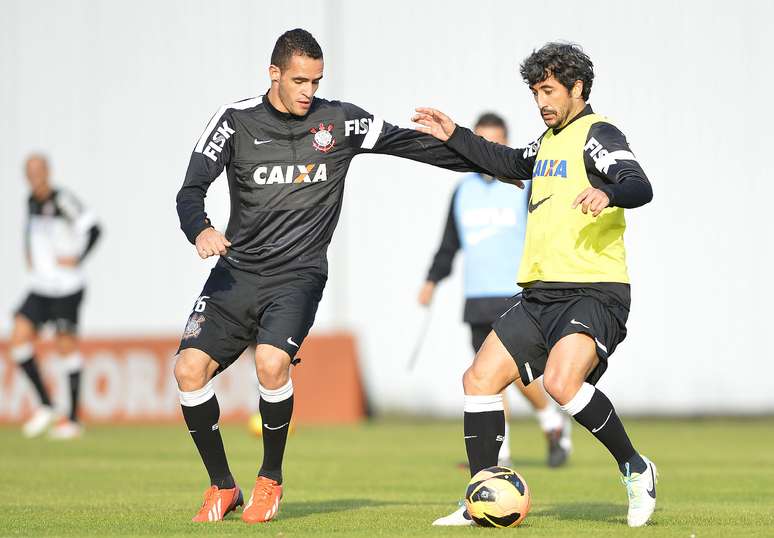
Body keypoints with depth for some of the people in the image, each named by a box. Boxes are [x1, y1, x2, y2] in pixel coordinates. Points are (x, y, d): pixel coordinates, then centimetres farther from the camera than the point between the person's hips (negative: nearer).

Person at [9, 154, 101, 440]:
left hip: (66, 287, -7)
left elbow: (92, 229, -16)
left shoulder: (63, 200, -12)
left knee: (66, 346, -2)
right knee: (19, 337, -7)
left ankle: (73, 418, 6)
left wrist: (77, 259, -14)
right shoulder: (31, 201, 10)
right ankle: (45, 405, 3)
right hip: (40, 287, 7)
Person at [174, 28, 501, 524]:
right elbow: (191, 190, -6)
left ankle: (270, 479, -3)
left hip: (298, 275, -2)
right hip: (237, 270, 2)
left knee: (271, 363, -27)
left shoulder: (339, 121, 1)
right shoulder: (237, 121, -1)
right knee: (190, 368, -13)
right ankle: (223, 487, 6)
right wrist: (200, 230, -29)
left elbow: (412, 143, 9)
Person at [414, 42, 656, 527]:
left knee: (562, 382, -30)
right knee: (480, 379, 3)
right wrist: (454, 137, 39)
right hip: (541, 295, 9)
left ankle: (636, 469, -11)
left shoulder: (597, 133, -6)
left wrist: (610, 193, -45)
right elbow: (513, 164, 42)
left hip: (595, 292, -9)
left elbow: (640, 186, -24)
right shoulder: (551, 140, 20)